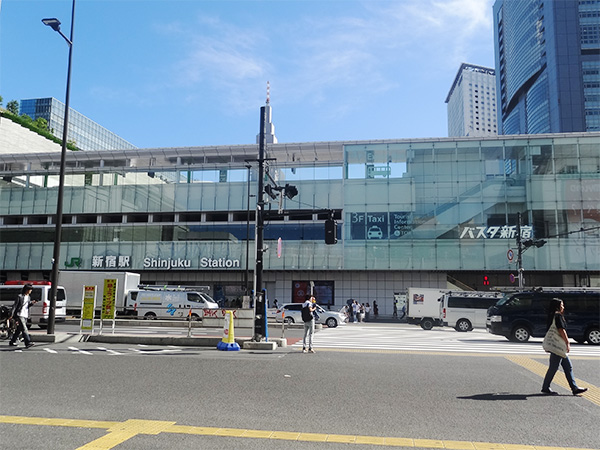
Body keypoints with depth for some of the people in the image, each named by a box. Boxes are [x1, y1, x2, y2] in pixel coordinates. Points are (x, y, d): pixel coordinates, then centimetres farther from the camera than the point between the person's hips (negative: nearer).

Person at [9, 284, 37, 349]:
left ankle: (12, 342, 28)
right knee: (24, 329, -15)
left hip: (25, 316, 8)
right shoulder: (20, 296, -8)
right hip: (20, 315, -8)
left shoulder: (28, 297, 14)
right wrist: (11, 314, -13)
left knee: (19, 330, 14)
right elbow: (15, 306, -8)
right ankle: (28, 342, -21)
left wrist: (32, 303, 0)